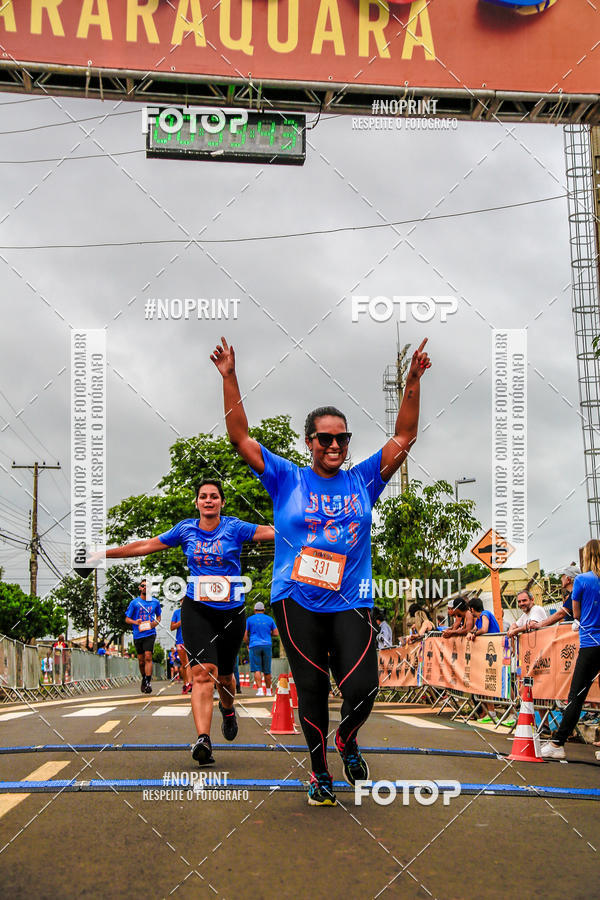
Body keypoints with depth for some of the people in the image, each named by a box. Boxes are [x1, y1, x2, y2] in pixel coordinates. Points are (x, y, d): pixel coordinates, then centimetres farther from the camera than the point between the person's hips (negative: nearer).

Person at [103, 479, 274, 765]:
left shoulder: (234, 527, -1)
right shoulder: (186, 529, 5)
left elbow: (270, 532, -11)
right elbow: (145, 546, 11)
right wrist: (102, 553, 11)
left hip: (231, 610, 0)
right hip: (196, 609, 0)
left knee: (224, 675, 12)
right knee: (203, 672, -18)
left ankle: (227, 709, 48)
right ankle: (203, 740, -26)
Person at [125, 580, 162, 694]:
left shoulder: (155, 602, 7)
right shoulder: (134, 602, 4)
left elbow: (159, 616, 21)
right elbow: (127, 619, 6)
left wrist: (155, 622, -1)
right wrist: (135, 622, -15)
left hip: (150, 633, -1)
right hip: (138, 634, 1)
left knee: (148, 657, -16)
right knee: (141, 660, 9)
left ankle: (148, 682, -18)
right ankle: (144, 679, 31)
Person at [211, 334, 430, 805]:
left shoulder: (363, 480, 9)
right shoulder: (287, 480, 5)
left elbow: (404, 438, 8)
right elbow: (240, 436, 2)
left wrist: (413, 382, -1)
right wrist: (229, 378, -5)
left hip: (351, 603, 1)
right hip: (297, 602, -1)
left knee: (362, 689, -8)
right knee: (312, 690, 4)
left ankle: (347, 739, 25)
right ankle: (320, 772, 22)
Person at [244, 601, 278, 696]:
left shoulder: (249, 619, 5)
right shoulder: (269, 619, 9)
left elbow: (245, 635, 3)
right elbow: (276, 634, 8)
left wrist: (248, 645, 19)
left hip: (254, 646, -2)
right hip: (267, 645, 2)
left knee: (257, 670, -6)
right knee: (267, 670, 9)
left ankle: (260, 690, -19)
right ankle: (268, 691, 15)